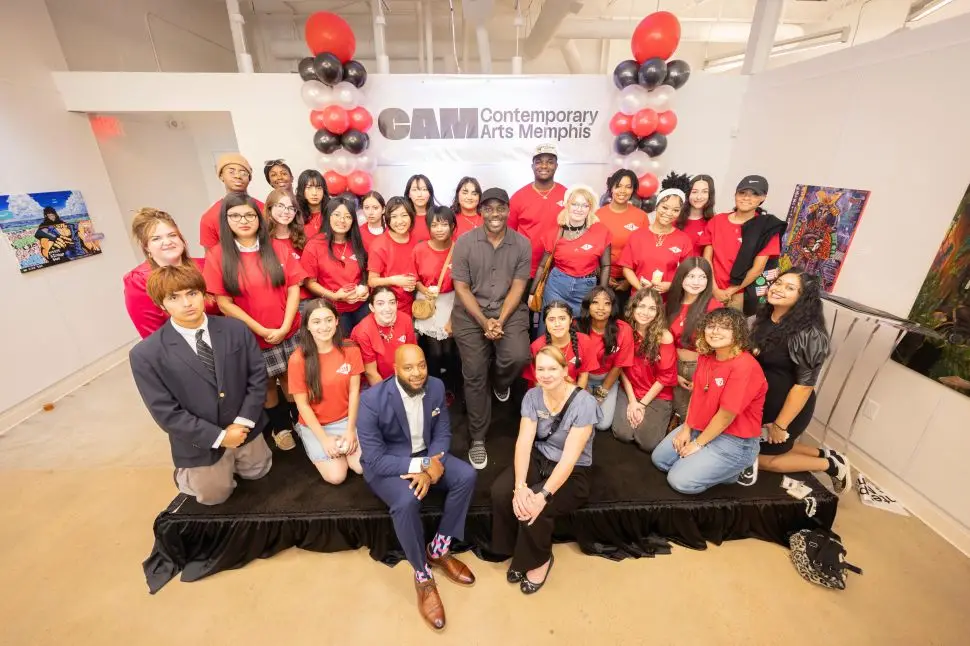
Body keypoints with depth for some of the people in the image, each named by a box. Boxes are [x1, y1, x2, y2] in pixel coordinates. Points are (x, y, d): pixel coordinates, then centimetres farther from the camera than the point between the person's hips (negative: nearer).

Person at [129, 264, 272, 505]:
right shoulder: (145, 355, -19)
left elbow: (258, 376, -9)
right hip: (201, 443, -2)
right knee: (215, 496, 21)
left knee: (257, 472, 26)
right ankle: (186, 474, 48)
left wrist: (243, 423, -17)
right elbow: (166, 412, -17)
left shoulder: (236, 329, -12)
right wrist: (219, 436, -19)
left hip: (245, 428, 2)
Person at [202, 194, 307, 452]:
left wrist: (285, 326, -12)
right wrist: (261, 330, -13)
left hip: (289, 332, 1)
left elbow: (294, 288, -3)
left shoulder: (277, 248, 0)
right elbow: (224, 303, -9)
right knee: (266, 384, 14)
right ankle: (281, 427, 36)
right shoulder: (217, 255, -6)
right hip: (251, 337, -1)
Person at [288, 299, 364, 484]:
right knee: (336, 476, -10)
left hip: (347, 419, 2)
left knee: (363, 467, -12)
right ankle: (315, 446, 17)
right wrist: (324, 438, -14)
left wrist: (350, 430, -11)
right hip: (314, 424, -1)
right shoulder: (298, 359, -17)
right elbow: (302, 404, -11)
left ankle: (343, 444, 17)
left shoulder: (350, 350, -10)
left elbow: (354, 392, -6)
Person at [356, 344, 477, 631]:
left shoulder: (436, 387, -11)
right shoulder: (372, 400, -26)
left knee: (467, 476, -16)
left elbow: (443, 433, -4)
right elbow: (375, 459, -24)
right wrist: (422, 465, -29)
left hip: (426, 455, 5)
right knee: (407, 501, -32)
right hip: (386, 464, -4)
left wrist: (431, 468, -22)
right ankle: (423, 576, -5)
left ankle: (439, 549, 5)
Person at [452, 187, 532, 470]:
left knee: (518, 357, -24)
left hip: (509, 310, 1)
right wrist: (484, 321, -15)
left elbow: (518, 287, -2)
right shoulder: (465, 242, -4)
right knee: (474, 375, -6)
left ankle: (500, 382, 17)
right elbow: (461, 287, -5)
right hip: (471, 312, -1)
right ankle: (478, 439, 14)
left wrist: (500, 320, -15)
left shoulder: (522, 244, 0)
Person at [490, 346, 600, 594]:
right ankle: (519, 551, 8)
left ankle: (540, 560, 8)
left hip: (573, 472, -4)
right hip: (539, 459, 4)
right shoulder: (532, 396, -7)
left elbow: (569, 457, -26)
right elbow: (524, 442, -15)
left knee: (534, 509, -27)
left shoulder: (583, 402, -21)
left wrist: (544, 495, -34)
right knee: (500, 492, -20)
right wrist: (520, 485, -28)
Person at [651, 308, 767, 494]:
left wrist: (698, 444, -14)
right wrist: (686, 428, 1)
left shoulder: (745, 367, -27)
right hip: (699, 428, 8)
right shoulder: (705, 357, -1)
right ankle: (718, 466, 16)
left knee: (680, 480, -12)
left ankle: (734, 469, 8)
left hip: (734, 440, -8)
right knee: (659, 458, 7)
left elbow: (726, 415, -24)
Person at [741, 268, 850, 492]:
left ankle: (831, 465, 24)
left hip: (787, 408, -8)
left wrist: (780, 425, -17)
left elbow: (805, 385, -22)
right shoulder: (764, 315, -3)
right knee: (766, 446, 22)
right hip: (760, 401, 8)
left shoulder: (808, 334, -26)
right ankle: (823, 454, 31)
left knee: (760, 457, 9)